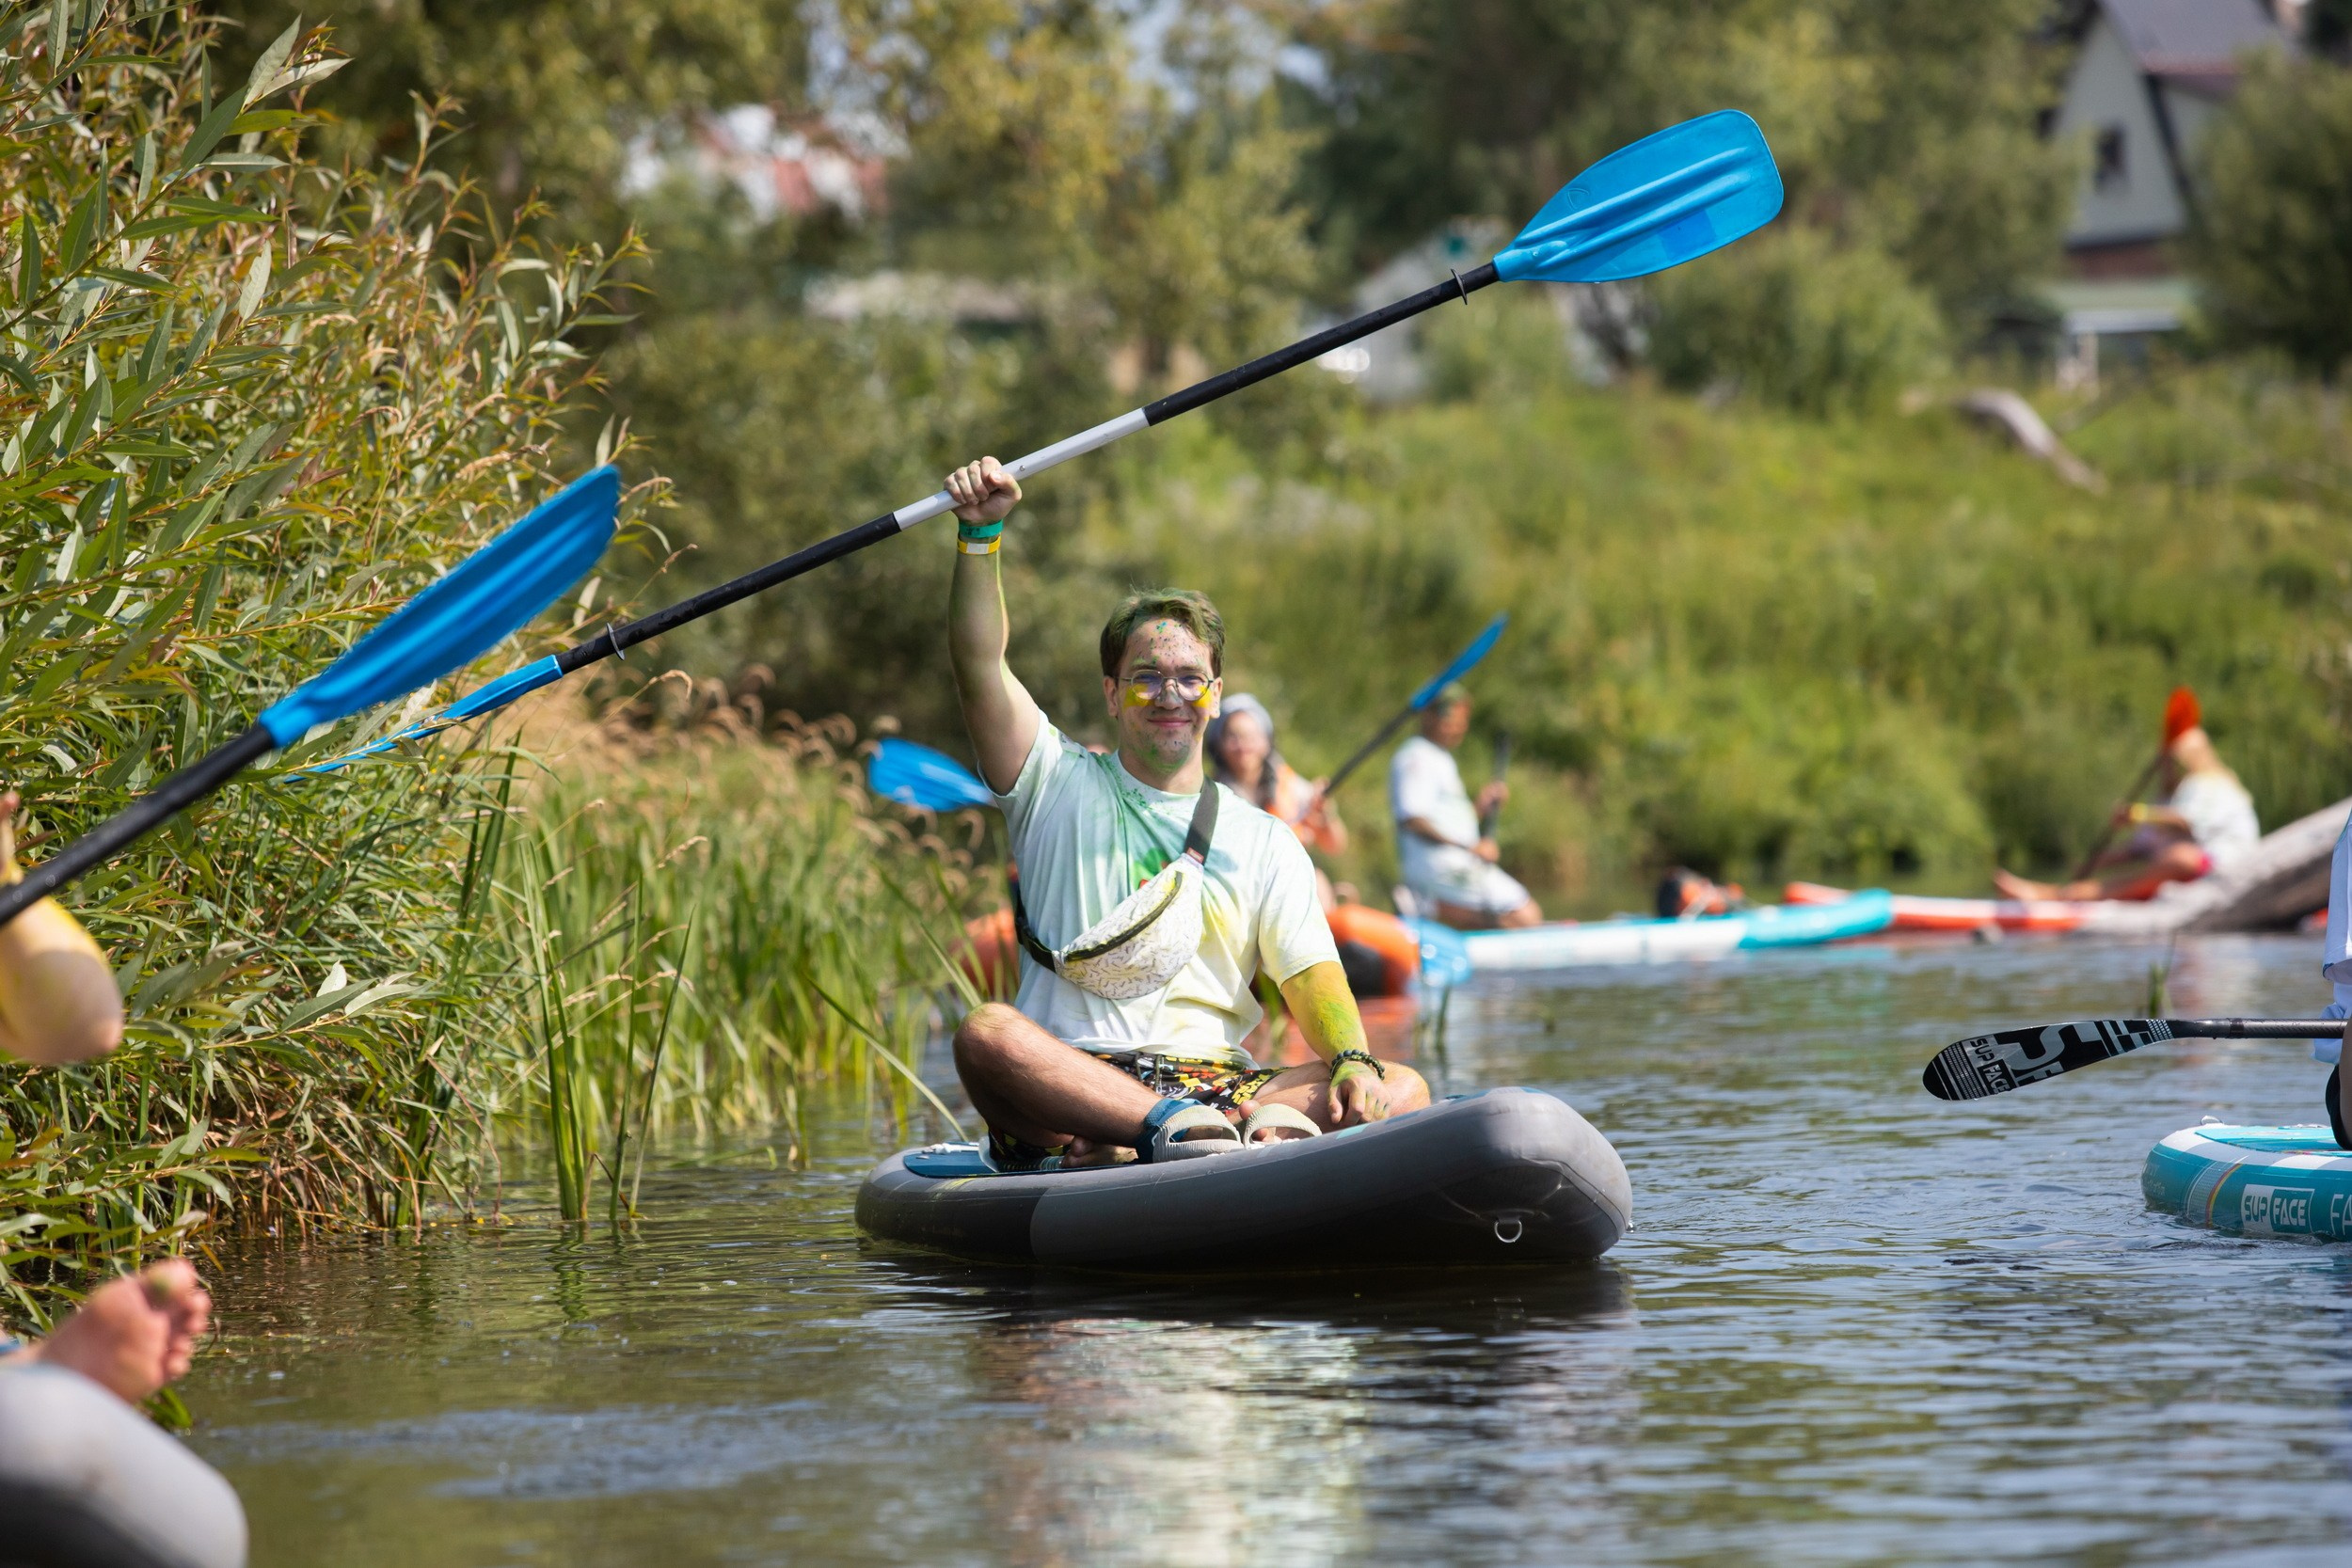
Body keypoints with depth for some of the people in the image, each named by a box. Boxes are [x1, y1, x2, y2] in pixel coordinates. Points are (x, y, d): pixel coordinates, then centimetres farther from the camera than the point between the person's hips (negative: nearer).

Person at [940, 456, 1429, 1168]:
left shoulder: (1265, 842, 19)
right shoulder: (1060, 785, 15)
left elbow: (1311, 977, 5)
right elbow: (979, 666, 0)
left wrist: (1351, 1062, -16)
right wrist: (980, 534, -13)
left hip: (1215, 1081, 2)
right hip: (1066, 1083, -2)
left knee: (1402, 1089, -24)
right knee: (984, 1033, -34)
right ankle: (1175, 1128, -50)